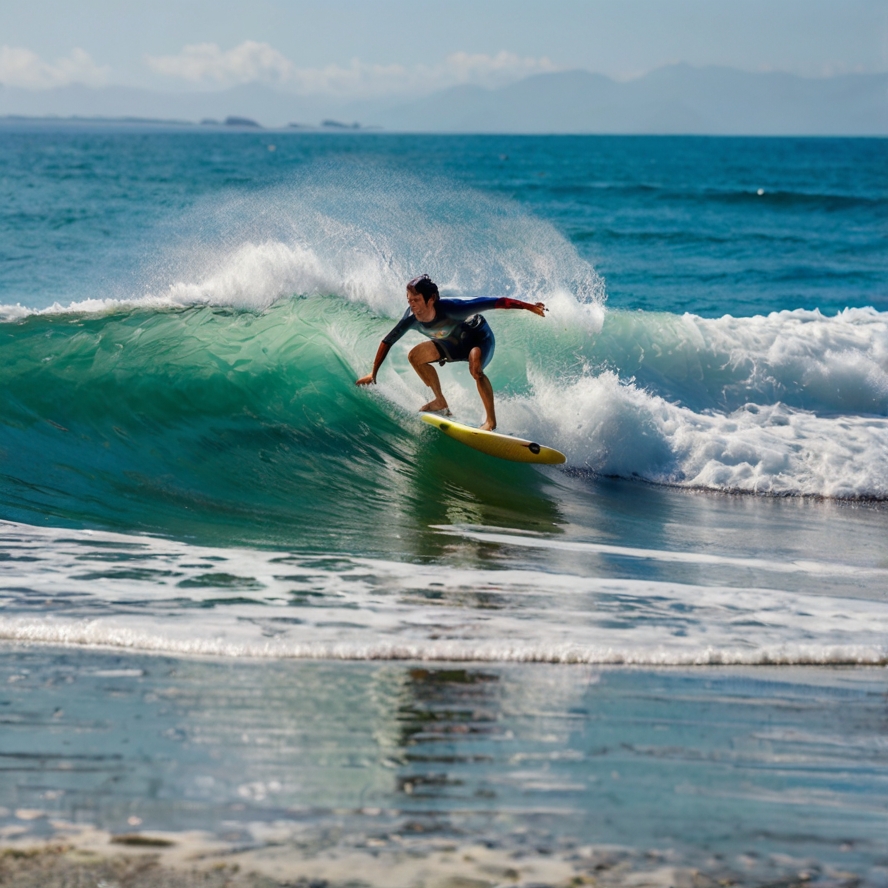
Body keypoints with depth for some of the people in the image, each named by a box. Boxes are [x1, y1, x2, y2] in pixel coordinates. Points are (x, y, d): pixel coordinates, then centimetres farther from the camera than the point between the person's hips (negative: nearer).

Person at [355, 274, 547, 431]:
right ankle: (441, 403, 13)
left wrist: (527, 307, -42)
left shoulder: (450, 309, -39)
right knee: (415, 356, 2)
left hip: (480, 337, -7)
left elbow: (489, 302, -39)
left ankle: (491, 421, -24)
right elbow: (388, 341, -7)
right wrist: (373, 373, -5)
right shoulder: (412, 319, -22)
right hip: (456, 343, 7)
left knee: (475, 368, -35)